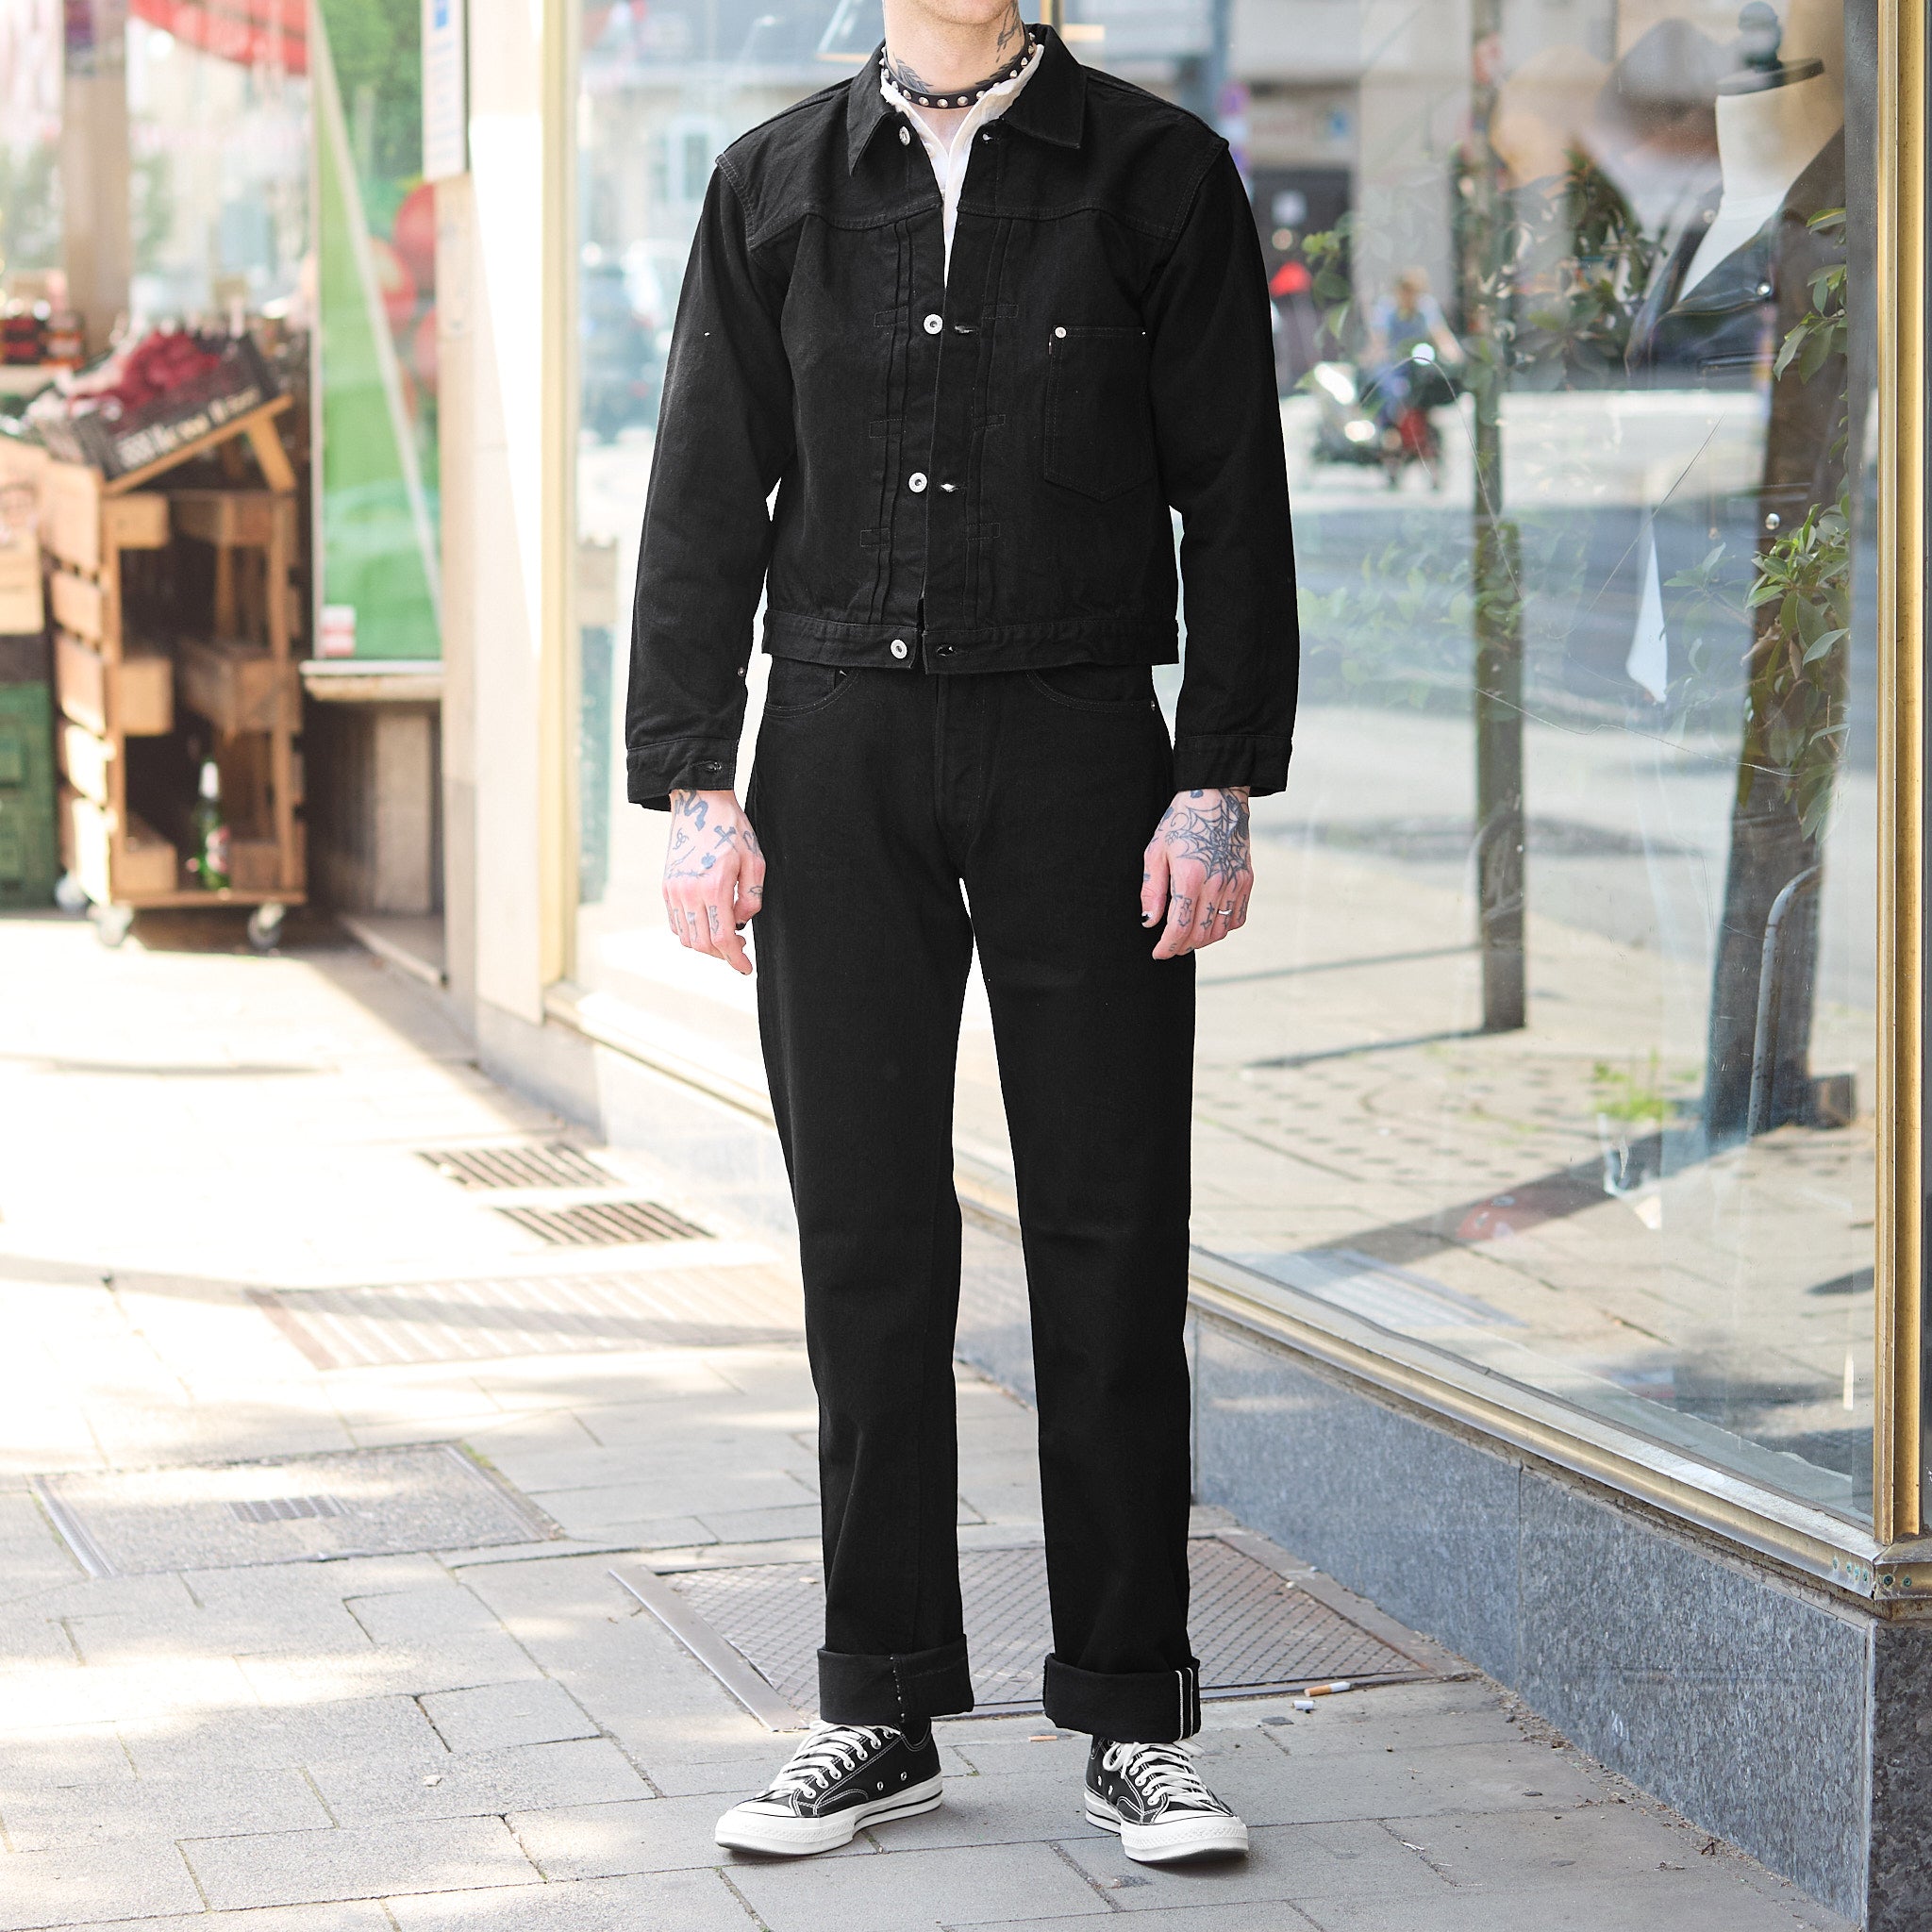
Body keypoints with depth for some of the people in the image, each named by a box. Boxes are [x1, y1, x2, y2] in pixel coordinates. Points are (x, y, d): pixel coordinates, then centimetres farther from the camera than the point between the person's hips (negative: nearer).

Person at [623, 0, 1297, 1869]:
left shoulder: (1158, 176, 4)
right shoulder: (775, 187, 10)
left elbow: (1233, 503, 2)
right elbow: (704, 502, 9)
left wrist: (1219, 788, -6)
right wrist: (693, 787, 1)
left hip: (1077, 748, -2)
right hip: (838, 751, 2)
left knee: (1111, 1241, 0)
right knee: (865, 1243, 4)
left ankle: (1132, 1714, 10)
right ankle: (881, 1708, 14)